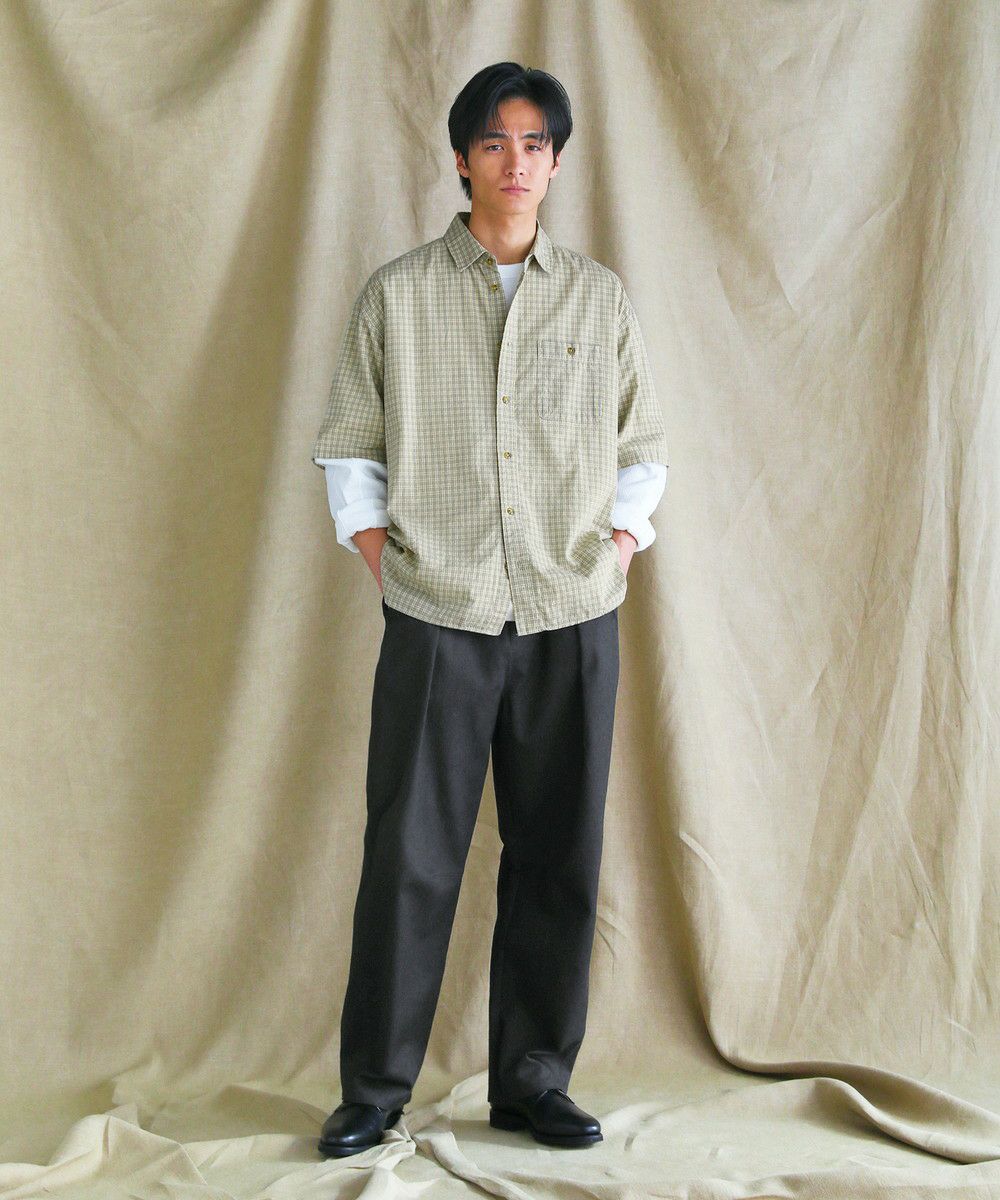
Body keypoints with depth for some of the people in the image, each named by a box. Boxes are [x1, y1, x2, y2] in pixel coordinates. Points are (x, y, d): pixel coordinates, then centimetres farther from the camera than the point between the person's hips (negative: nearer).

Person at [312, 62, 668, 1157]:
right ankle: (373, 1090, 13)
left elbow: (642, 448, 15)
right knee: (411, 858, 0)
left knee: (556, 859, 6)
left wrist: (622, 539, 2)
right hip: (437, 620, -2)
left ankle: (533, 1083, 18)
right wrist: (381, 557, 0)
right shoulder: (398, 294, 4)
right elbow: (348, 449, 8)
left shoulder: (598, 297, 9)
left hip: (572, 623, 2)